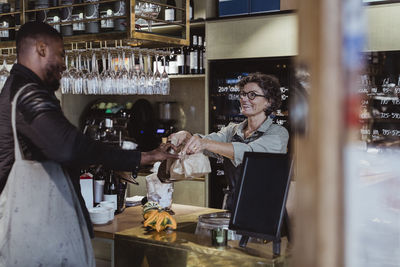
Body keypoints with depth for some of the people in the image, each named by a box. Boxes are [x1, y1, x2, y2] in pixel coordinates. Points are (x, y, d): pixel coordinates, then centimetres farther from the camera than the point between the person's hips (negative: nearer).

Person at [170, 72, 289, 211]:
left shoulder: (278, 133, -5)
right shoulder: (232, 130, 14)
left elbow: (249, 152, -22)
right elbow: (210, 139, -4)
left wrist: (206, 144, -34)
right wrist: (186, 136, -25)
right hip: (231, 207, 5)